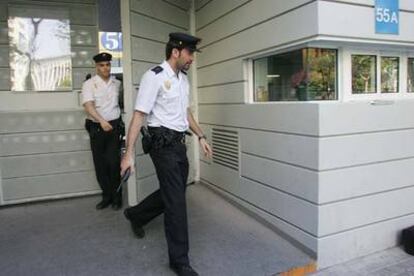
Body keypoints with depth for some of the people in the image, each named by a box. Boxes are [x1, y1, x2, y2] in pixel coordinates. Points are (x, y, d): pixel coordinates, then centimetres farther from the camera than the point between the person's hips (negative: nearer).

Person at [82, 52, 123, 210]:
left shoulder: (117, 83, 7)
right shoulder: (89, 84, -3)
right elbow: (88, 106, -17)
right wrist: (102, 121, -32)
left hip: (114, 126, 1)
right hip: (96, 128, 0)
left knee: (114, 163, -4)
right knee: (100, 164, 6)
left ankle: (116, 197, 9)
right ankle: (107, 196, 20)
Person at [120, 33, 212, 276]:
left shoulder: (184, 78, 12)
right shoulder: (154, 77, -13)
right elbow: (139, 115, -17)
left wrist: (201, 137, 17)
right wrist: (129, 154, -20)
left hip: (180, 143, 8)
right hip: (164, 144, -8)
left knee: (173, 193, 18)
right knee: (176, 200, -3)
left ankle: (136, 215, 45)